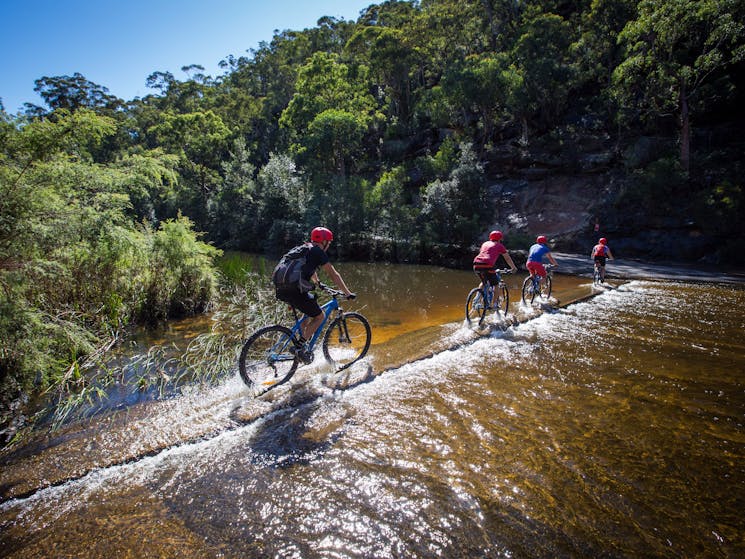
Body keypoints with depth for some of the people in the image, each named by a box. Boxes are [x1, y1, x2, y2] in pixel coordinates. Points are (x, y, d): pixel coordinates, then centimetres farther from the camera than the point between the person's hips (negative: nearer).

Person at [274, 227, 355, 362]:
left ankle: (302, 339, 26)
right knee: (319, 316, 7)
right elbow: (333, 274, 1)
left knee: (312, 307, 28)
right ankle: (301, 346, 1)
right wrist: (348, 293, 7)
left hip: (281, 290, 9)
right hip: (294, 291, -9)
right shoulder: (318, 252, 1)